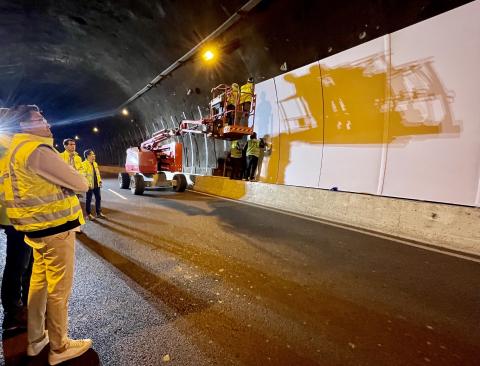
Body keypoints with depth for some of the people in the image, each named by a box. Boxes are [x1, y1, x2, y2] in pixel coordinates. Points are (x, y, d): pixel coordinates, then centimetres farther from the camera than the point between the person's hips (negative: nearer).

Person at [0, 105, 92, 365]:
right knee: (58, 290, 4)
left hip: (38, 228, 10)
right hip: (55, 229, -10)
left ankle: (35, 340, 35)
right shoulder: (36, 149, -18)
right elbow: (80, 184, -16)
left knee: (39, 283, 19)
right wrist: (81, 182, 5)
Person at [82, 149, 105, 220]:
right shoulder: (84, 164, -11)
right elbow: (83, 175, -16)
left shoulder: (95, 163, 14)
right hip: (90, 185, -7)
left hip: (97, 184, 8)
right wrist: (87, 184, -20)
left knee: (98, 198, 11)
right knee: (89, 199, 4)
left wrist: (100, 180, 12)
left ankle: (99, 213, 21)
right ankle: (89, 214, 14)